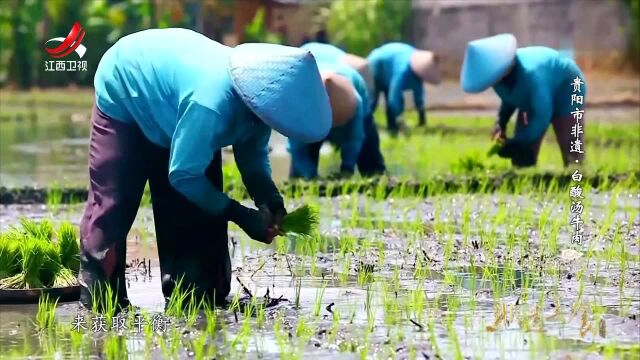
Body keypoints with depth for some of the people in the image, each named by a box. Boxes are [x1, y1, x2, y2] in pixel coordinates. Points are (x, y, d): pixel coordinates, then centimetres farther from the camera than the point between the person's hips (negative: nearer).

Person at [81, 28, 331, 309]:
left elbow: (253, 153, -3)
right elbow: (183, 174, -36)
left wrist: (269, 199, -21)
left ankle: (198, 296, 8)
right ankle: (99, 299, -2)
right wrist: (239, 215, -31)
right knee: (111, 202, -10)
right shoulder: (211, 105, -46)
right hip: (122, 92, -8)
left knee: (198, 205, 3)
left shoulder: (257, 99, -22)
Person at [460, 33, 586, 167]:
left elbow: (542, 115, -39)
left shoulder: (529, 74, -43)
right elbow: (509, 100, 1)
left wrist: (517, 143, -34)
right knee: (522, 151, 0)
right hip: (534, 98, 7)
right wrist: (501, 123, -16)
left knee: (570, 150, -12)